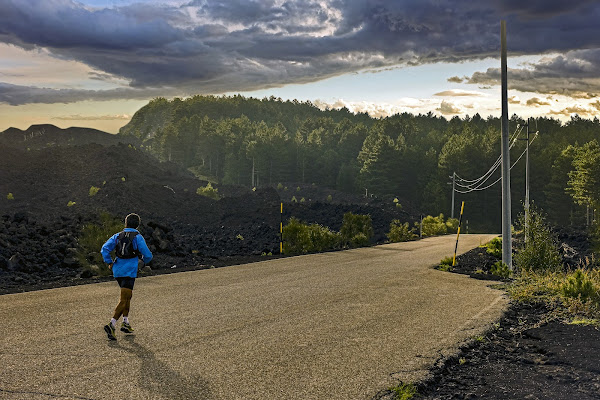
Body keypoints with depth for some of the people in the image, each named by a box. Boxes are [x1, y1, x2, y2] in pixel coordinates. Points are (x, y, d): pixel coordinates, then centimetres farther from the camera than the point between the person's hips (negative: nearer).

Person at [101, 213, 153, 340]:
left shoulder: (117, 236, 8)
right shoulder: (138, 237, -4)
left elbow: (105, 249, -3)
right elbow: (148, 255, -6)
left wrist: (109, 262, 6)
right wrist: (145, 260, 16)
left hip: (117, 271, 6)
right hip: (130, 271, -6)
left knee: (128, 295, 23)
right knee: (124, 300, -7)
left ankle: (126, 323, 22)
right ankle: (111, 324, -22)